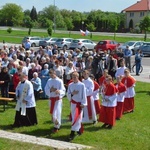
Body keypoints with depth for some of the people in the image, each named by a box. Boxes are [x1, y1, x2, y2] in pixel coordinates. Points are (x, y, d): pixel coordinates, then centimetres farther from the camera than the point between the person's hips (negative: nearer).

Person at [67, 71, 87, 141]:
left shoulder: (82, 85, -10)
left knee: (77, 117, -8)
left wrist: (83, 104, -11)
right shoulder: (70, 85, 3)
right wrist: (72, 94, -18)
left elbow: (84, 95, -8)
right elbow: (68, 95, 3)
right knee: (74, 117, 12)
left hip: (79, 103, -5)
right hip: (73, 103, 5)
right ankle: (79, 129, 31)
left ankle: (72, 133, -8)